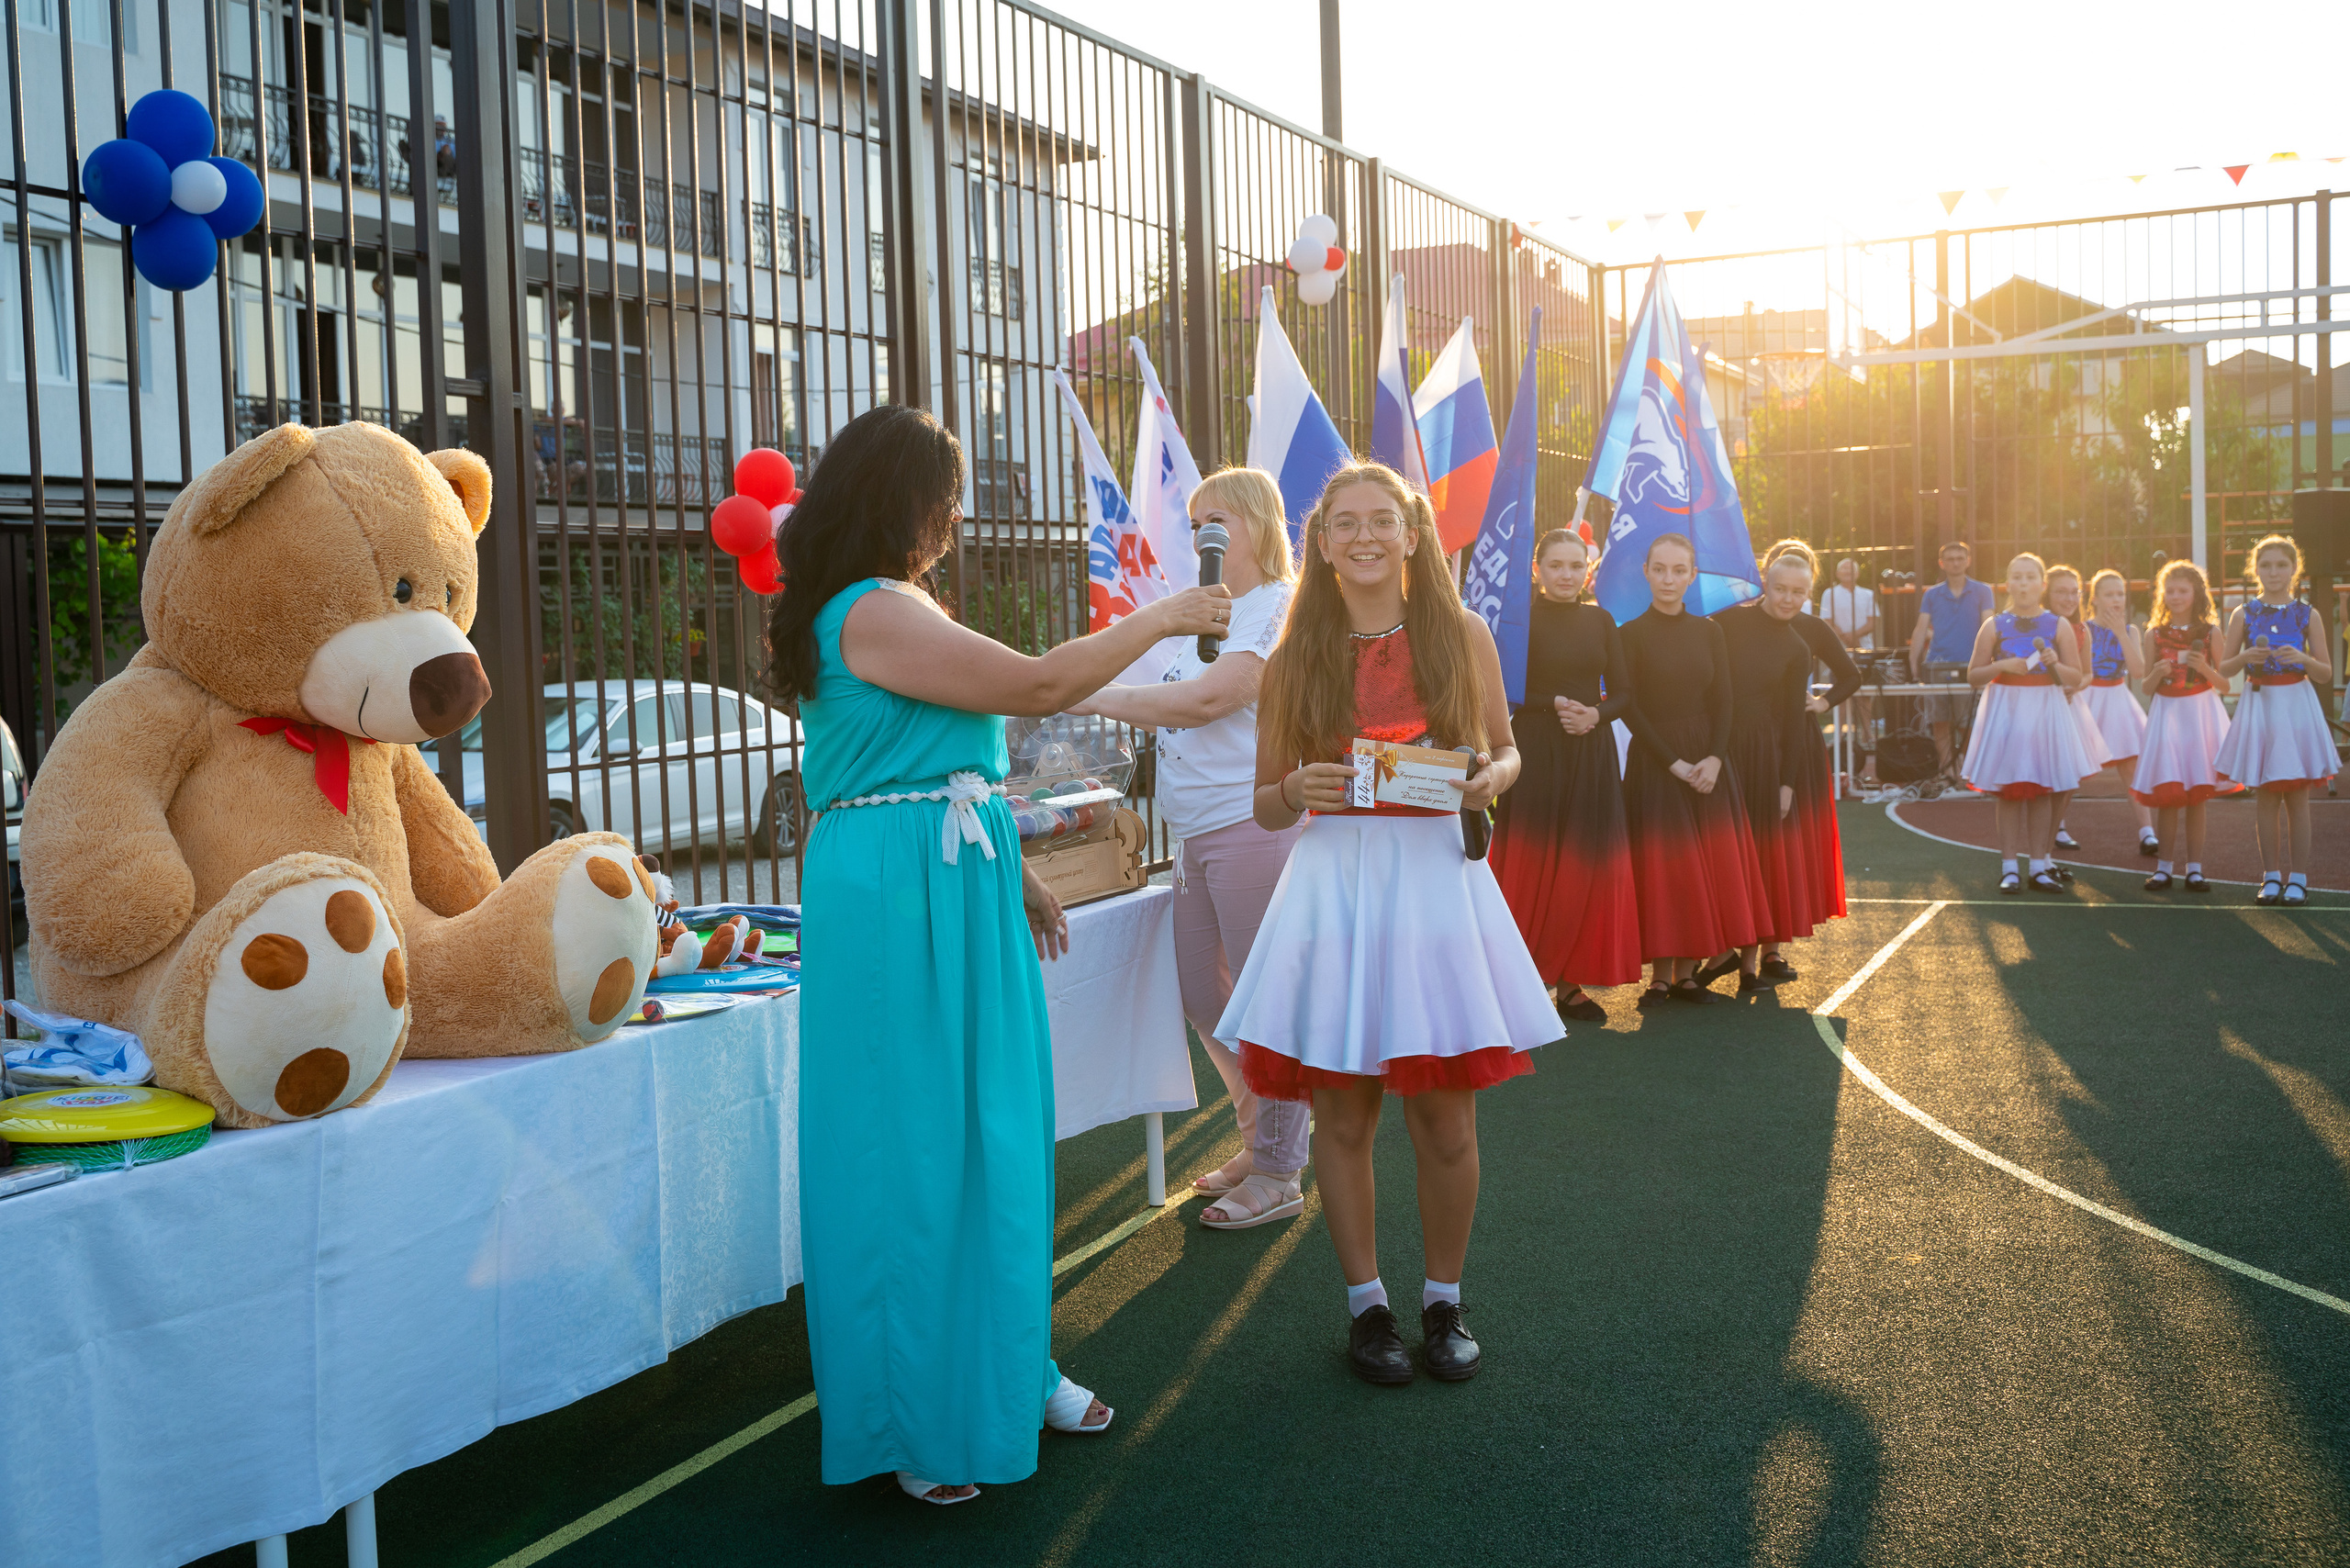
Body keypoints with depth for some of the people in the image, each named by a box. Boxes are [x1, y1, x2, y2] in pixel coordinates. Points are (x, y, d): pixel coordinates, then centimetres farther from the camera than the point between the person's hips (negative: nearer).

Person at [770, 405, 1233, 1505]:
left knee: (988, 1133, 15)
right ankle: (908, 1416, 11)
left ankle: (1000, 1367, 28)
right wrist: (1159, 619, -5)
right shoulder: (876, 613, -16)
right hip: (903, 910, -10)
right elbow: (1037, 685, -17)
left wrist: (1007, 873, 23)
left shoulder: (878, 609, 17)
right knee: (914, 1143, -1)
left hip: (952, 898, 10)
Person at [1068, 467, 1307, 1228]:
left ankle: (1280, 1174, 9)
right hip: (1198, 831, 10)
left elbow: (1206, 699, -20)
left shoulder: (1279, 608, -11)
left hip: (1250, 822, -10)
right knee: (1200, 995, 14)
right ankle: (1260, 1141, 30)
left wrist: (1096, 697, -14)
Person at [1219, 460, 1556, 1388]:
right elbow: (1264, 806, 8)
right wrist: (1298, 792, -14)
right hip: (1332, 884, 0)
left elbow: (1505, 750, 15)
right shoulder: (1294, 658, 4)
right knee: (1341, 1115, 5)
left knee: (1444, 1120, 3)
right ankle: (1366, 1305, 23)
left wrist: (1489, 779, -7)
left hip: (1436, 875, 0)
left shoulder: (1461, 635, 5)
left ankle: (1444, 1301, 24)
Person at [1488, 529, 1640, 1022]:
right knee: (1532, 865, -5)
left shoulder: (1600, 620, 10)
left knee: (1586, 867, 2)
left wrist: (1597, 713, -9)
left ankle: (1572, 981, 8)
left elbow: (1622, 689, 10)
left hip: (1590, 754, 4)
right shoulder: (1520, 618, -3)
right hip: (1535, 753, -4)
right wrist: (1554, 703, -16)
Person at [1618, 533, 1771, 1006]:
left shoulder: (1708, 632, 8)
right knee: (1661, 865, -3)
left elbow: (1722, 701, 5)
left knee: (1708, 864, 2)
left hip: (1707, 760, 4)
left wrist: (1714, 758, -10)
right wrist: (1674, 762, -13)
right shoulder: (1631, 635, -4)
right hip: (1654, 762, -4)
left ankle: (1687, 974, 9)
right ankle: (1660, 977, 4)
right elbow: (1630, 707, -8)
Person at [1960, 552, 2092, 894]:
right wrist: (2002, 665, -14)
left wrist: (2055, 664, -14)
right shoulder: (1995, 626, 2)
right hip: (2005, 709, -1)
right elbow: (1973, 674, 3)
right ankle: (2009, 867, 6)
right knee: (2009, 790, 0)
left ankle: (2038, 866, 13)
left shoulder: (2057, 626, 4)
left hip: (2045, 709, 1)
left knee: (2042, 789, 4)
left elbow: (2073, 676, 6)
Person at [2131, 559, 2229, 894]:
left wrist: (2204, 668, -14)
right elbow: (2145, 687, 6)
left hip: (2200, 713, 0)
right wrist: (2157, 673, -15)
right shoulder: (2155, 633, 4)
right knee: (2167, 794, -2)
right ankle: (2165, 866, 9)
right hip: (2166, 713, 0)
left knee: (2196, 796, 2)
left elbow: (2223, 681, 5)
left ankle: (2194, 867, 9)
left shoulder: (2210, 632, 3)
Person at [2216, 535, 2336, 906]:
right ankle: (2271, 876, 13)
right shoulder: (2243, 615, 3)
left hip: (2297, 704, -1)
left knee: (2297, 795, 1)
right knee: (2266, 794, 5)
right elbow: (2224, 668, 6)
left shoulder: (2307, 614, 1)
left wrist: (2303, 659, -17)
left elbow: (2326, 672, 2)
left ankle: (2297, 877, 8)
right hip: (2258, 704, 1)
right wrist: (2246, 657, -13)